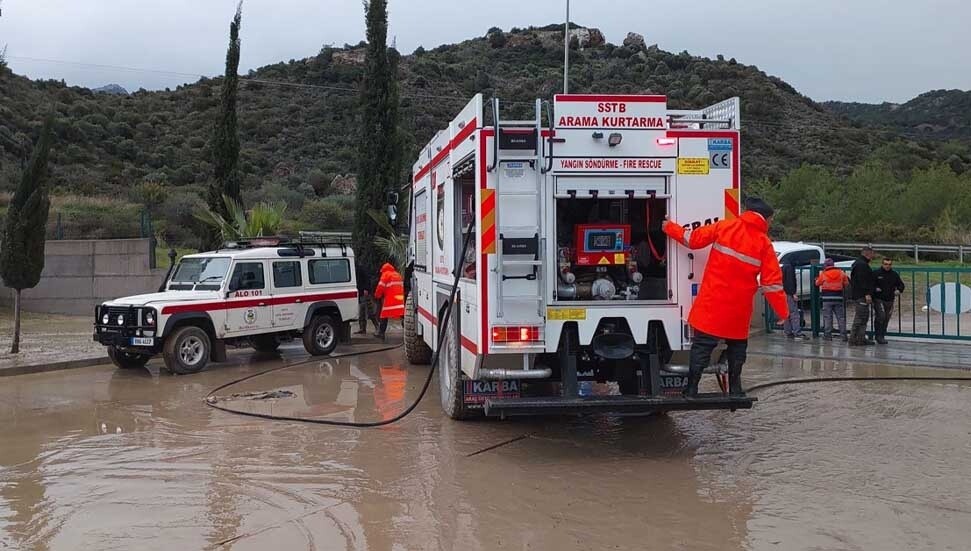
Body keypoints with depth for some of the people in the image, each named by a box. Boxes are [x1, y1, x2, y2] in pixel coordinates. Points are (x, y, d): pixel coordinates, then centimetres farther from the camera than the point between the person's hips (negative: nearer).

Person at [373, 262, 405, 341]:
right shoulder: (398, 275, 21)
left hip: (390, 299, -5)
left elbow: (381, 286, -3)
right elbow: (402, 286, 23)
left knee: (384, 316, 2)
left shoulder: (386, 274, 1)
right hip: (400, 298, 5)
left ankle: (381, 333, 1)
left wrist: (377, 296, 10)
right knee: (403, 315, 5)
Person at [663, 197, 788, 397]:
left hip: (711, 304, 0)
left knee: (702, 346, 4)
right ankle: (735, 390, 19)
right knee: (737, 348, 18)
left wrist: (670, 227, 16)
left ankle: (691, 389, 2)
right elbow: (772, 283, -4)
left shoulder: (724, 227, -2)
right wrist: (783, 312, 4)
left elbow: (693, 238, 1)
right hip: (738, 311, 0)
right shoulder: (764, 244, -3)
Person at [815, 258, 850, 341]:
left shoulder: (823, 274, -2)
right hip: (838, 297, 2)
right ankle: (843, 335, 3)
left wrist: (817, 278, 29)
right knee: (841, 317, 6)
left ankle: (828, 335, 2)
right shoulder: (841, 273, 3)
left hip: (827, 298, -2)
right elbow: (846, 283, 9)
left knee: (827, 317, 3)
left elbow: (818, 283, 10)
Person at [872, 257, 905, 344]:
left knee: (886, 319, 7)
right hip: (878, 299, -5)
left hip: (889, 301, 5)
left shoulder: (894, 275, 11)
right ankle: (879, 336, -9)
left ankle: (882, 336, 17)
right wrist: (875, 289, -19)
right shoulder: (875, 273, -2)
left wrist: (898, 290, -1)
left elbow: (901, 284, 20)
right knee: (881, 316, -16)